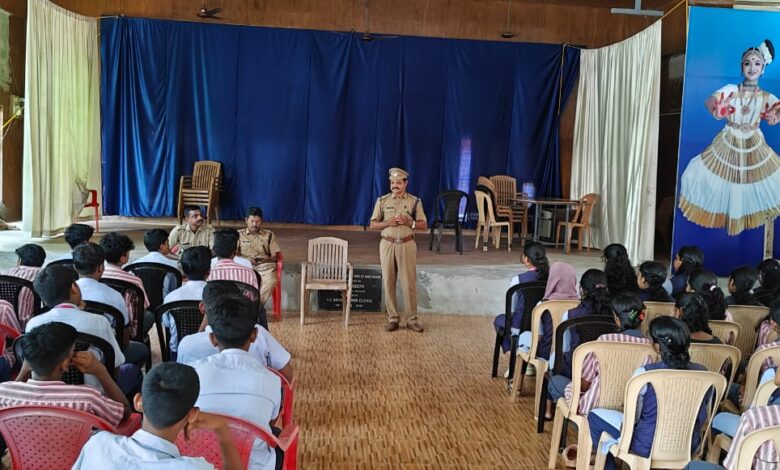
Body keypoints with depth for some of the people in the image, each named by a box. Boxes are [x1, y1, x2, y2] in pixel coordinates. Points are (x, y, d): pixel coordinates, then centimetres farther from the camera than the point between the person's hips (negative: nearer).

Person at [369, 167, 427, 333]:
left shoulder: (415, 201, 2)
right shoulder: (382, 201, 4)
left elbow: (423, 225, 2)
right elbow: (372, 225, 4)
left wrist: (409, 222, -15)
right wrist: (387, 222, -14)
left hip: (407, 245, -1)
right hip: (387, 244, 1)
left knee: (409, 282, 0)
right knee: (388, 282, 4)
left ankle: (412, 319, 9)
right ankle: (392, 318, 14)